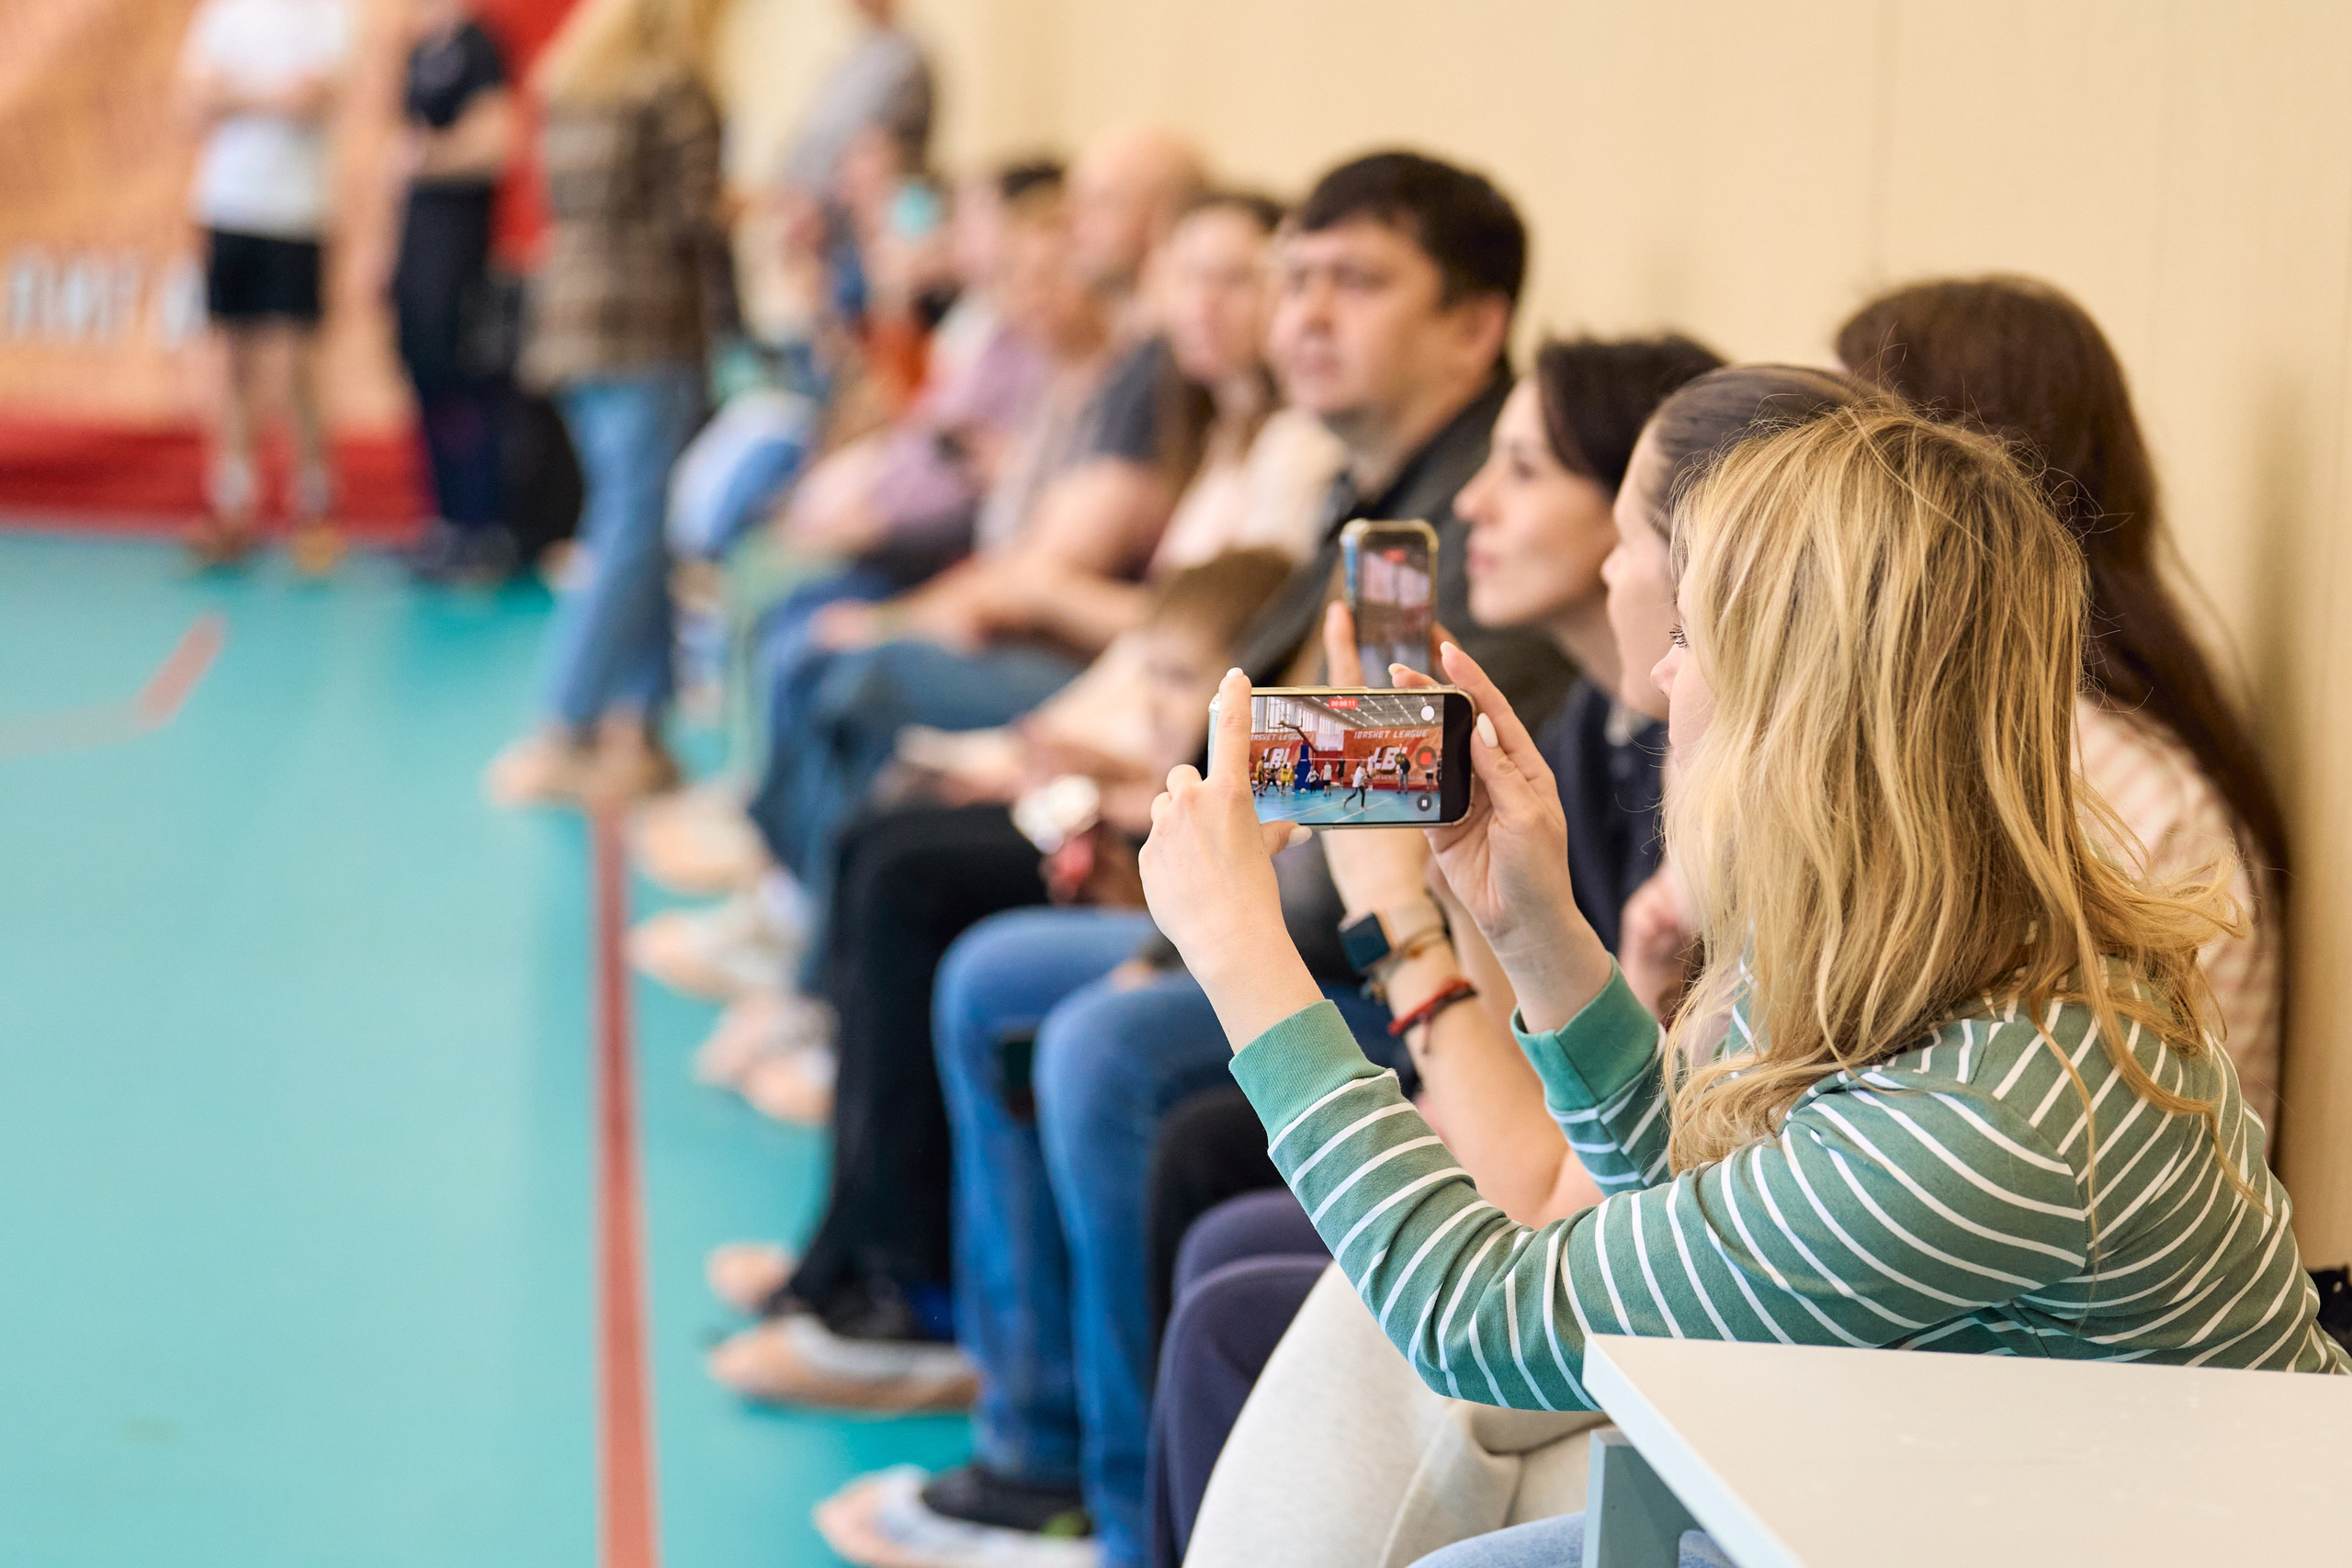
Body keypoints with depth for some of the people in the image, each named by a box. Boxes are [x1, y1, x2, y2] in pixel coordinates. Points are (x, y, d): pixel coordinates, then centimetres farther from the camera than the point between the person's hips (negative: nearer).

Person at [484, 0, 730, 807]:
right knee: (634, 538, -4)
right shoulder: (675, 89, -9)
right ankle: (563, 735, -6)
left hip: (567, 318, 8)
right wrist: (723, 305, 3)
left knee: (630, 532, 12)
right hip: (649, 329, -7)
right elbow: (694, 217, -11)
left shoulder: (567, 84, 13)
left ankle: (631, 731, 11)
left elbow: (566, 205, 14)